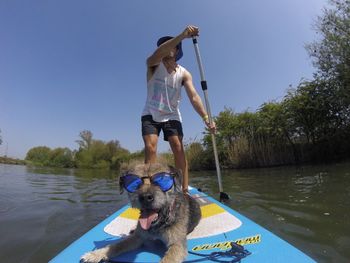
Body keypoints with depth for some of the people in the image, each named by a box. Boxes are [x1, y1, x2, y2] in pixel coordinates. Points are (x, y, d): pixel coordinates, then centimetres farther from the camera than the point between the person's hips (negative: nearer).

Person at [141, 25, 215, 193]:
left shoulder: (184, 74, -3)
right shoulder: (153, 65, -5)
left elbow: (194, 97, -15)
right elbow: (158, 53, -31)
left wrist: (206, 118, -30)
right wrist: (182, 36, -41)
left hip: (172, 116, 1)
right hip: (151, 115, -1)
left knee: (179, 148, -14)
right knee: (150, 148, -18)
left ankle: (184, 189, -11)